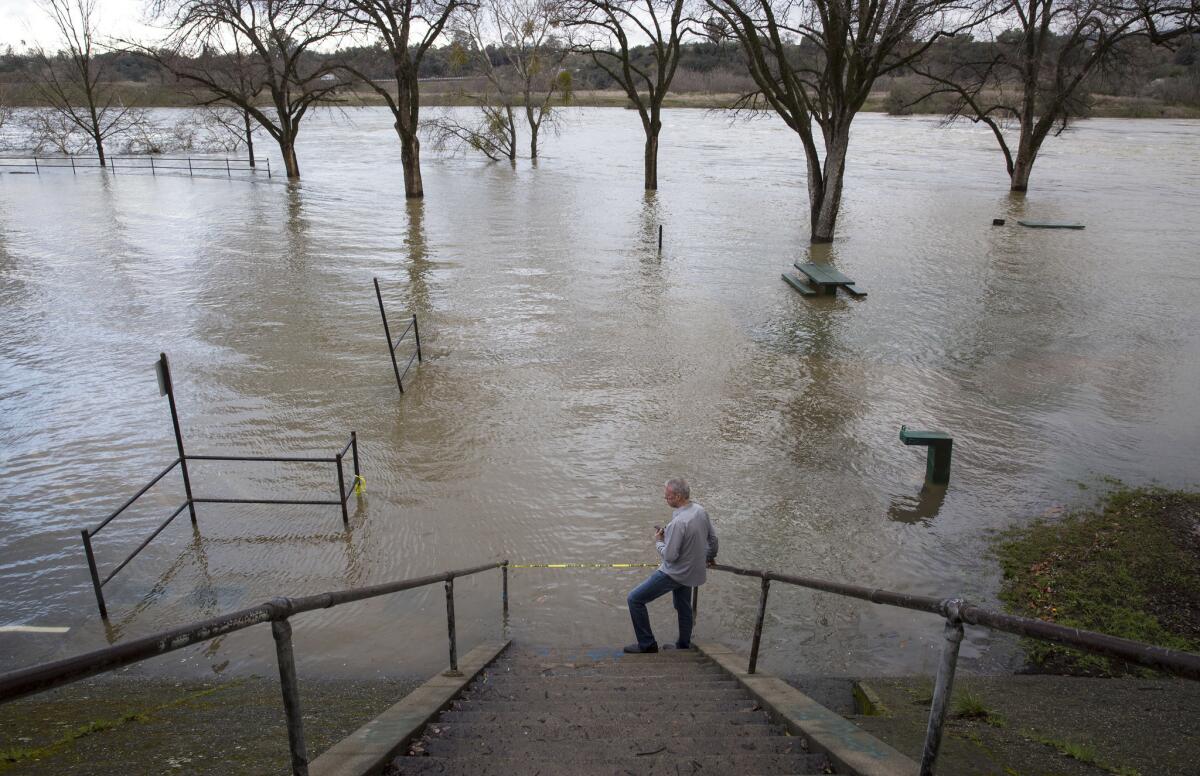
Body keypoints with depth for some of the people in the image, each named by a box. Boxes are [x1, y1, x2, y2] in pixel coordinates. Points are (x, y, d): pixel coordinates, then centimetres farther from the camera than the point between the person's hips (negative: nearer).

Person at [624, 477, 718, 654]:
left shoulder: (679, 522, -30)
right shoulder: (701, 511, -4)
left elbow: (669, 556, -26)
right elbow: (713, 538, 10)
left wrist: (658, 541, -7)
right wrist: (710, 556, 29)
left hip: (675, 573, -9)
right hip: (692, 571, 9)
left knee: (635, 599, -1)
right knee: (683, 607, 26)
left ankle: (646, 643, 6)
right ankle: (684, 645, 40)